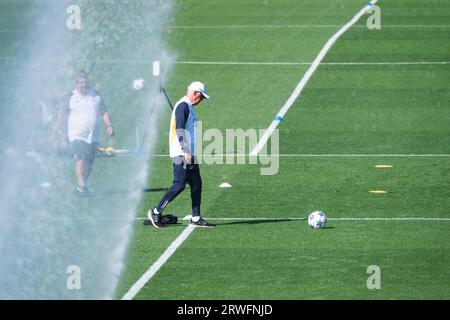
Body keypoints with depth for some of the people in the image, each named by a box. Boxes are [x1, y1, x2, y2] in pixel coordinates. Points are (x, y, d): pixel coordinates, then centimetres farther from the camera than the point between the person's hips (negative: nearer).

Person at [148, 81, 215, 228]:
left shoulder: (188, 107, 20)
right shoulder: (183, 106, -12)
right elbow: (180, 129, -20)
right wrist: (186, 152, -25)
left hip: (190, 155, 10)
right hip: (181, 155, -10)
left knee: (196, 184, 7)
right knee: (179, 185, -11)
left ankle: (196, 218, 8)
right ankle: (156, 212, -5)